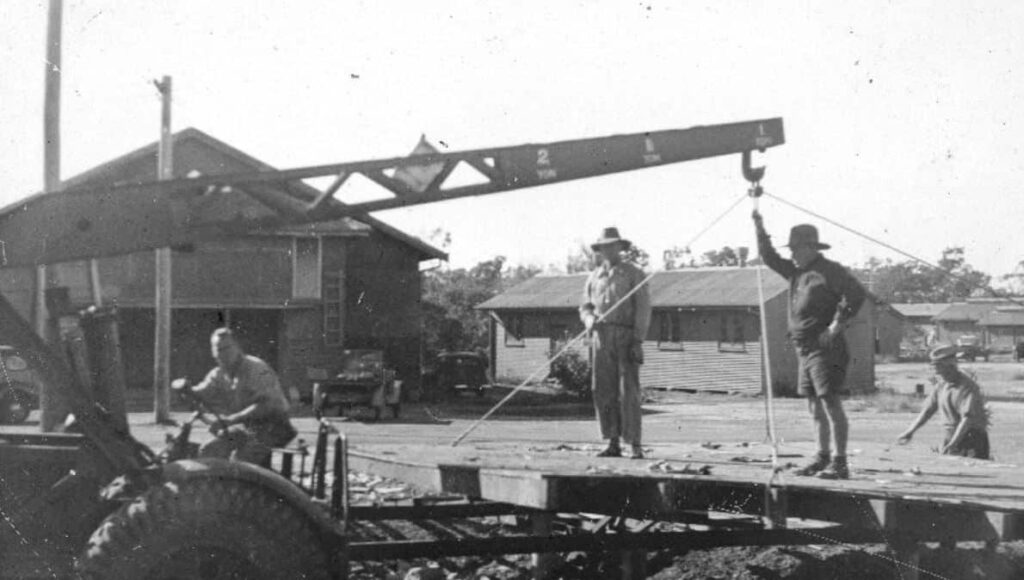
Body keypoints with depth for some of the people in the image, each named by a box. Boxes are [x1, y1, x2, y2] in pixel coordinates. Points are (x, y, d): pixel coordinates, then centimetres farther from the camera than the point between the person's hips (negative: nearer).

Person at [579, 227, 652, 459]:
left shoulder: (634, 274, 1)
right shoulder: (595, 276, 15)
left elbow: (643, 309, -5)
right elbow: (585, 307, 16)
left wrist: (638, 341, -14)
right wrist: (590, 321, -8)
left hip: (626, 337, -4)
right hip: (602, 338, 4)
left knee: (629, 392, -10)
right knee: (604, 392, 1)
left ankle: (635, 446, -6)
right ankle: (613, 444, 7)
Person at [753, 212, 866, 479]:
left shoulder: (829, 270, -8)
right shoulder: (796, 272, 17)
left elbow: (857, 293, -18)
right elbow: (769, 258, 25)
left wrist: (838, 323, -19)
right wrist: (760, 230, 16)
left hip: (825, 348, -9)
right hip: (805, 350, 9)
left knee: (830, 402, -11)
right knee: (815, 407, 12)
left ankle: (839, 463, -11)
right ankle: (822, 458, 19)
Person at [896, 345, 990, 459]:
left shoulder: (968, 387, -18)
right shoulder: (942, 385, 5)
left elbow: (967, 419, -26)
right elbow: (928, 409, 13)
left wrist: (952, 444, -33)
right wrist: (910, 431, 9)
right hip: (952, 437, 7)